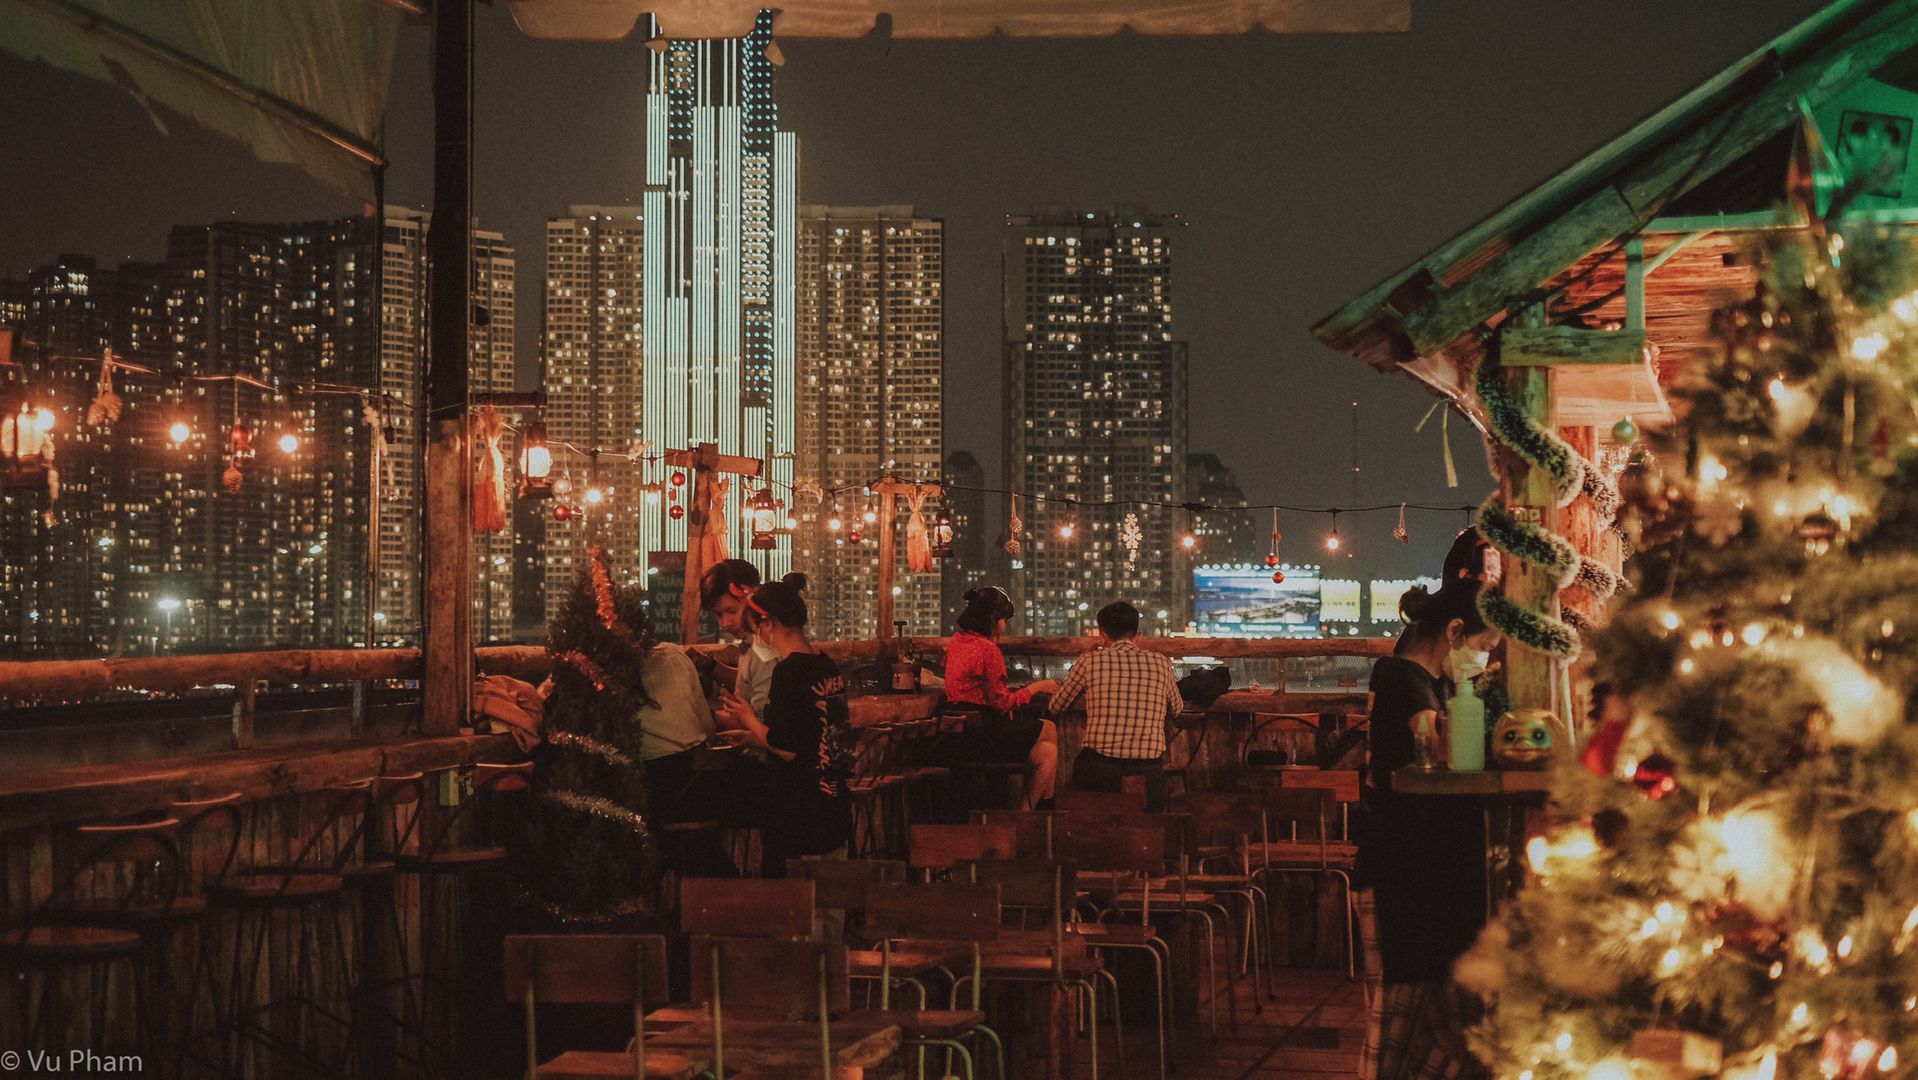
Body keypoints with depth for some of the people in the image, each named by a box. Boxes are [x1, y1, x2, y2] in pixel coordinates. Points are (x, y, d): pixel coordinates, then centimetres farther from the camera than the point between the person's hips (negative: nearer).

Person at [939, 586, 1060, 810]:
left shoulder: (956, 642, 11)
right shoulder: (987, 650, -17)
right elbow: (1002, 702, -12)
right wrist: (1036, 687, 1)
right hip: (979, 736, -9)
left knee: (1047, 753, 12)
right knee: (1049, 731, 11)